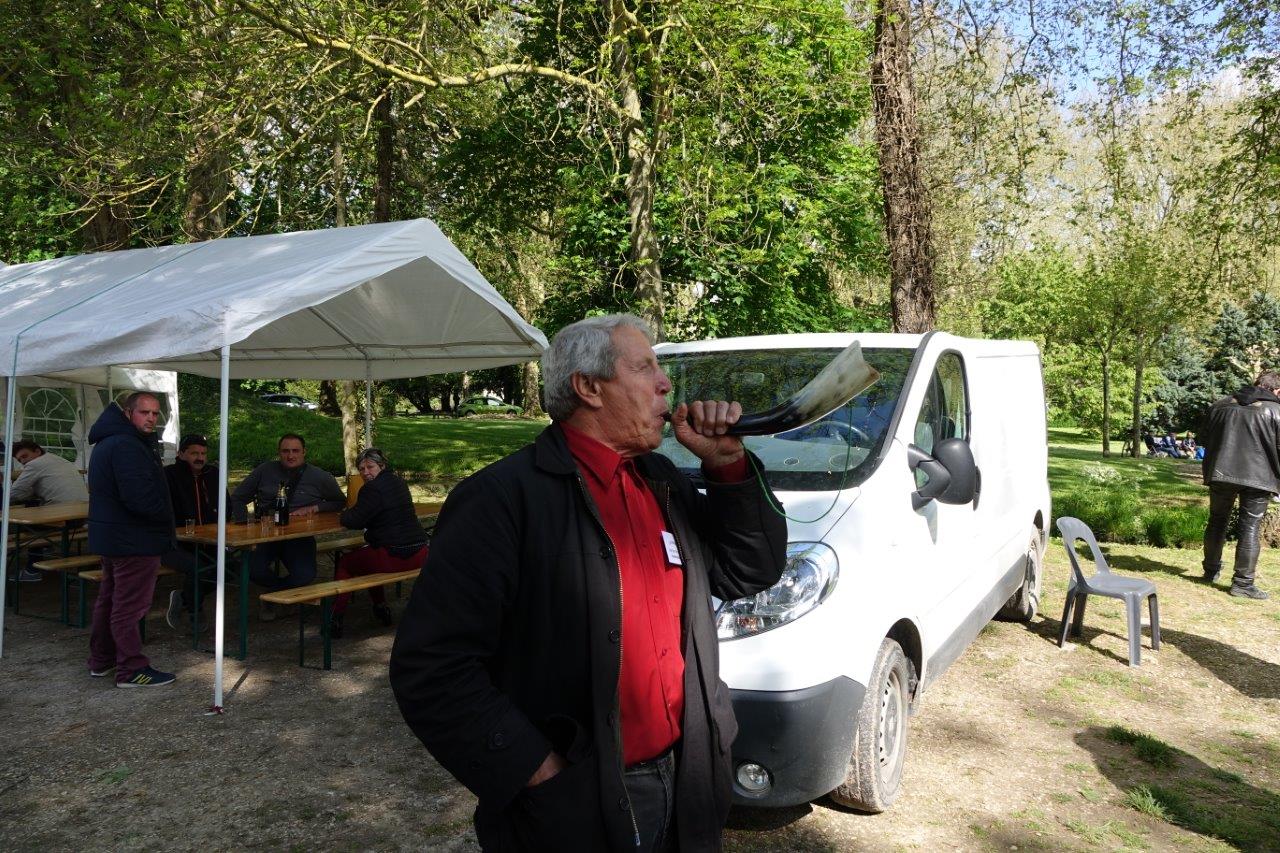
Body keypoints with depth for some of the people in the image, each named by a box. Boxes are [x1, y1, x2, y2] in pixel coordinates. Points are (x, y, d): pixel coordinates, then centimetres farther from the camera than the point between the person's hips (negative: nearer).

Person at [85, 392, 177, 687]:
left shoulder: (107, 442, 13)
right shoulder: (126, 446, -22)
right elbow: (138, 497, -29)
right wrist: (166, 515, -13)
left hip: (111, 537, 11)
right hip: (133, 539, -11)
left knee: (109, 598, 20)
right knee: (130, 605, -4)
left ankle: (101, 660, 32)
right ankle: (132, 670, 4)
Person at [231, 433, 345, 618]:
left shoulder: (319, 477, 6)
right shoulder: (265, 471, 8)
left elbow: (340, 502, 15)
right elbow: (237, 499, 15)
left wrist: (314, 508, -3)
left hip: (300, 536, 0)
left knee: (305, 576, -29)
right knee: (253, 569, -31)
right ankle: (284, 588, 7)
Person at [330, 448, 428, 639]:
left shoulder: (373, 489, -13)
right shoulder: (399, 483, 15)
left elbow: (355, 521, -14)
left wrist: (346, 514, 7)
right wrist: (353, 513, 18)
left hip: (393, 558, -8)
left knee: (345, 563, 13)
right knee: (369, 555, 34)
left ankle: (336, 618, 13)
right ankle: (381, 608, 36)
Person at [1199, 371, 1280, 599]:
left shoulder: (1220, 406, 6)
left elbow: (1204, 439, 13)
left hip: (1220, 473, 4)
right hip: (1258, 477, -3)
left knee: (1217, 521, 17)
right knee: (1249, 528, 2)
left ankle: (1211, 571, 27)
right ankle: (1243, 582, 2)